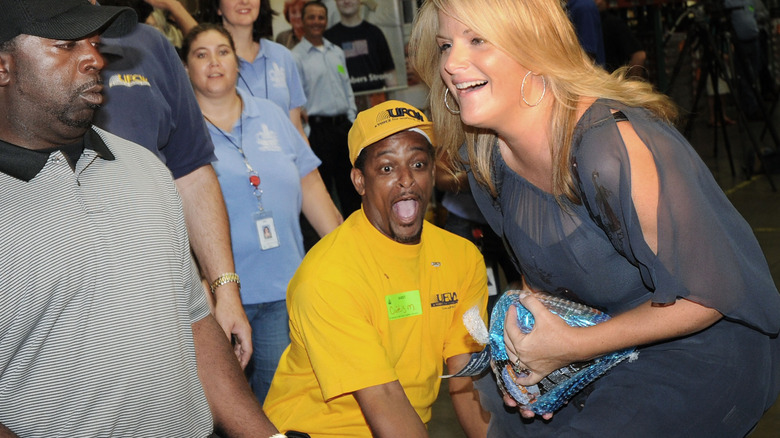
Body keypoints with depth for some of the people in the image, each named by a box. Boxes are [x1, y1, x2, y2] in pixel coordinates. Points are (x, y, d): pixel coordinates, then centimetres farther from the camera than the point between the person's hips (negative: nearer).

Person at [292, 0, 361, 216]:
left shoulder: (337, 52, 14)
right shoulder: (296, 57, -6)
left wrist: (352, 120, 10)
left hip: (343, 124, 6)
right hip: (319, 127, -6)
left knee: (349, 183, 12)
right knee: (322, 185, 0)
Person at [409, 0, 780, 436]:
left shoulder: (610, 148, -32)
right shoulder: (486, 159, -7)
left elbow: (706, 296, -25)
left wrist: (571, 346, -22)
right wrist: (530, 347, -7)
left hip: (707, 351, -6)